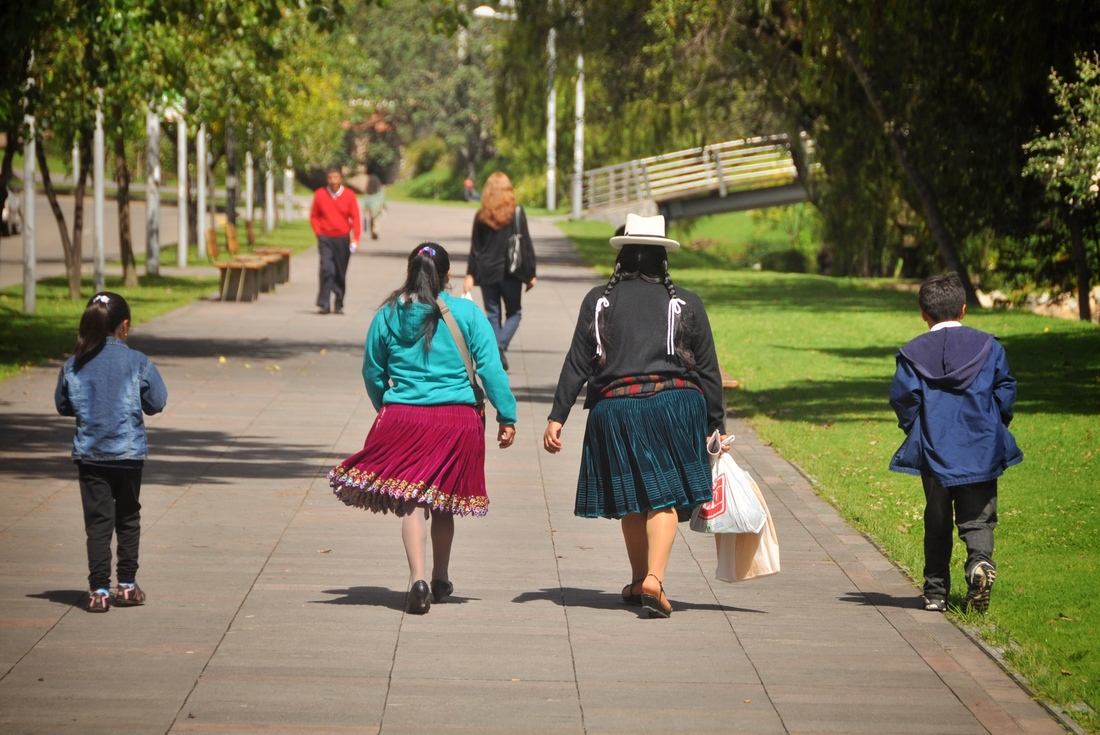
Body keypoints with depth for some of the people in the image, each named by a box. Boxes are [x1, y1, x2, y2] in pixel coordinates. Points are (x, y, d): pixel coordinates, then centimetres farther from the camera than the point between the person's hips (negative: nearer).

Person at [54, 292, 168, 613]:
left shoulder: (74, 365, -4)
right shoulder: (137, 363, -9)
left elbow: (62, 405, 8)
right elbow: (157, 403, -3)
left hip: (89, 453, 1)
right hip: (129, 453, -1)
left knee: (97, 522, 2)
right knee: (128, 519, 15)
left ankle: (99, 590, -4)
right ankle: (127, 585, 20)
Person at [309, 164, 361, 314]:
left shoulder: (349, 195, 0)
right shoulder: (319, 194, 1)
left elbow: (355, 218, 1)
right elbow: (314, 216, 11)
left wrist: (355, 239, -7)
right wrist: (318, 232, -1)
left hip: (343, 239, 1)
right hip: (325, 239, -1)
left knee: (340, 273, 6)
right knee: (326, 269, -16)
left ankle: (339, 305, 18)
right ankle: (323, 304, -16)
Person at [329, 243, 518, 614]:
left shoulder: (387, 316, 4)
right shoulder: (467, 314, -1)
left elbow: (373, 374, 13)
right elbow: (491, 369, -4)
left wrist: (386, 412, 29)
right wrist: (507, 416, 2)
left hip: (403, 416, -1)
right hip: (458, 419, 1)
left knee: (411, 501, -1)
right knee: (443, 502, 16)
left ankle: (418, 579, -20)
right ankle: (440, 580, 28)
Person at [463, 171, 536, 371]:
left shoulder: (481, 216, -1)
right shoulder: (517, 214, -6)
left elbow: (475, 248, 2)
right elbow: (526, 244, -4)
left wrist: (470, 275, 9)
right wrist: (531, 274, 2)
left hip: (487, 272, 2)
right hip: (511, 272, -2)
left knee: (492, 315, 12)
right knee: (514, 313, 11)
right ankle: (500, 346, -14)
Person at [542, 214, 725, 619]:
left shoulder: (598, 301, 7)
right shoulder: (686, 304, 6)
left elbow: (577, 364, 2)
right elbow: (708, 369, 7)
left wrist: (557, 417, 3)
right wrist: (717, 425, 12)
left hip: (614, 408, 1)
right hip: (675, 403, -1)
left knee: (631, 498, 15)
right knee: (664, 495, -1)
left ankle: (638, 581, 27)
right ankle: (654, 579, -20)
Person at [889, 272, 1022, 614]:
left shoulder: (913, 353, -1)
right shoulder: (989, 346, 2)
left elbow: (903, 397, -6)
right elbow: (1005, 391, 1)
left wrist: (915, 432, 10)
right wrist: (995, 428, 15)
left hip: (933, 453, 0)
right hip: (981, 451, 0)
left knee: (937, 523, 12)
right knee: (977, 518, 5)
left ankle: (936, 592, 13)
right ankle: (980, 560, -25)